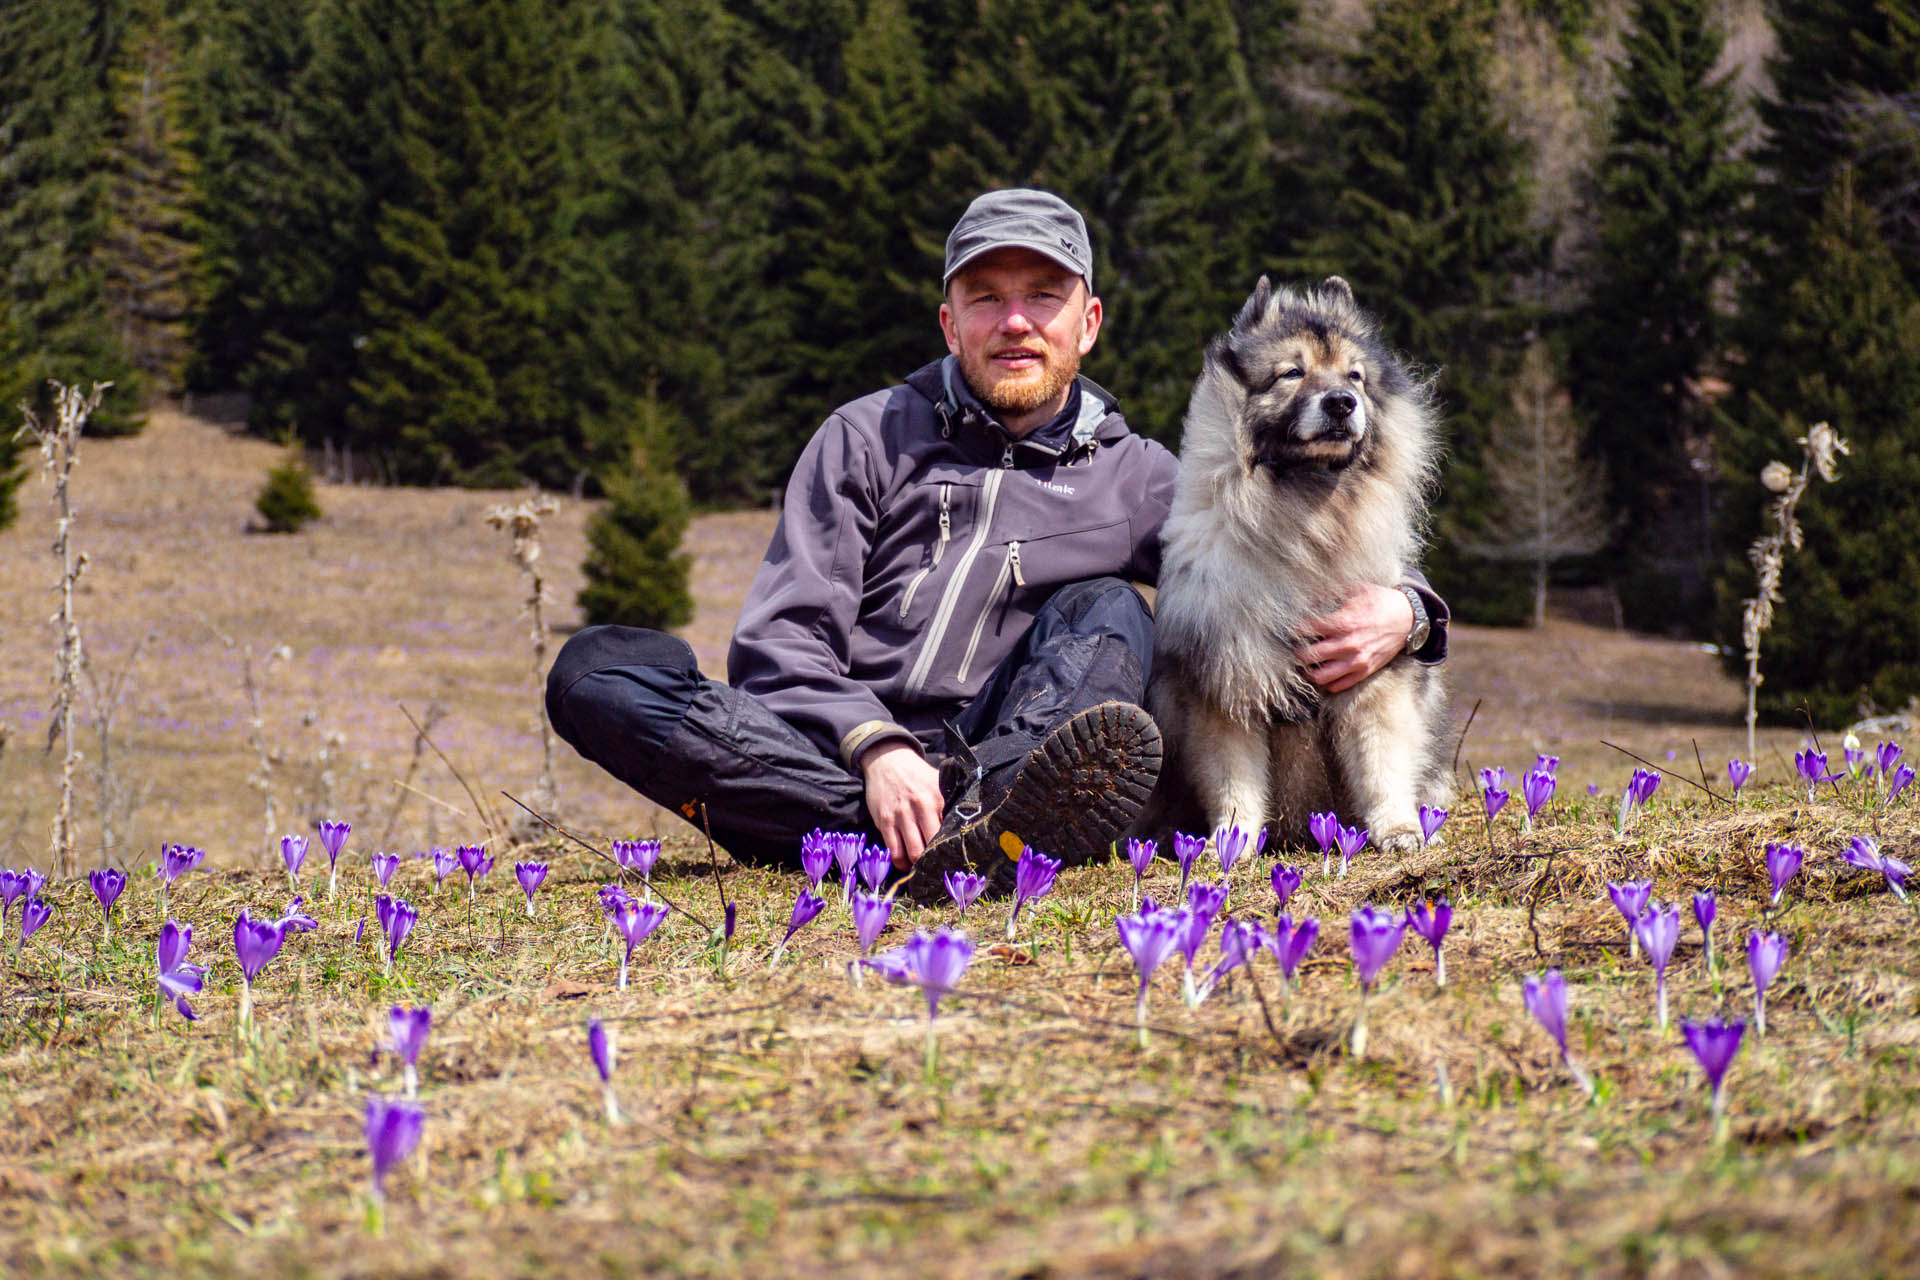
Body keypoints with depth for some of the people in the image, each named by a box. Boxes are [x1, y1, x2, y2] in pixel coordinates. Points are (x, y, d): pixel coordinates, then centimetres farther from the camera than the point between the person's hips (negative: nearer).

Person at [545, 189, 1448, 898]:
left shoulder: (1136, 480, 17)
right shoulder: (867, 439, 13)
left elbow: (1312, 574, 17)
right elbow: (782, 640, 2)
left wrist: (1396, 611, -9)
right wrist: (875, 747, -19)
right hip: (830, 767, 0)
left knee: (1106, 614, -17)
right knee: (598, 671, -24)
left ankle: (989, 827, -48)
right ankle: (938, 837, -44)